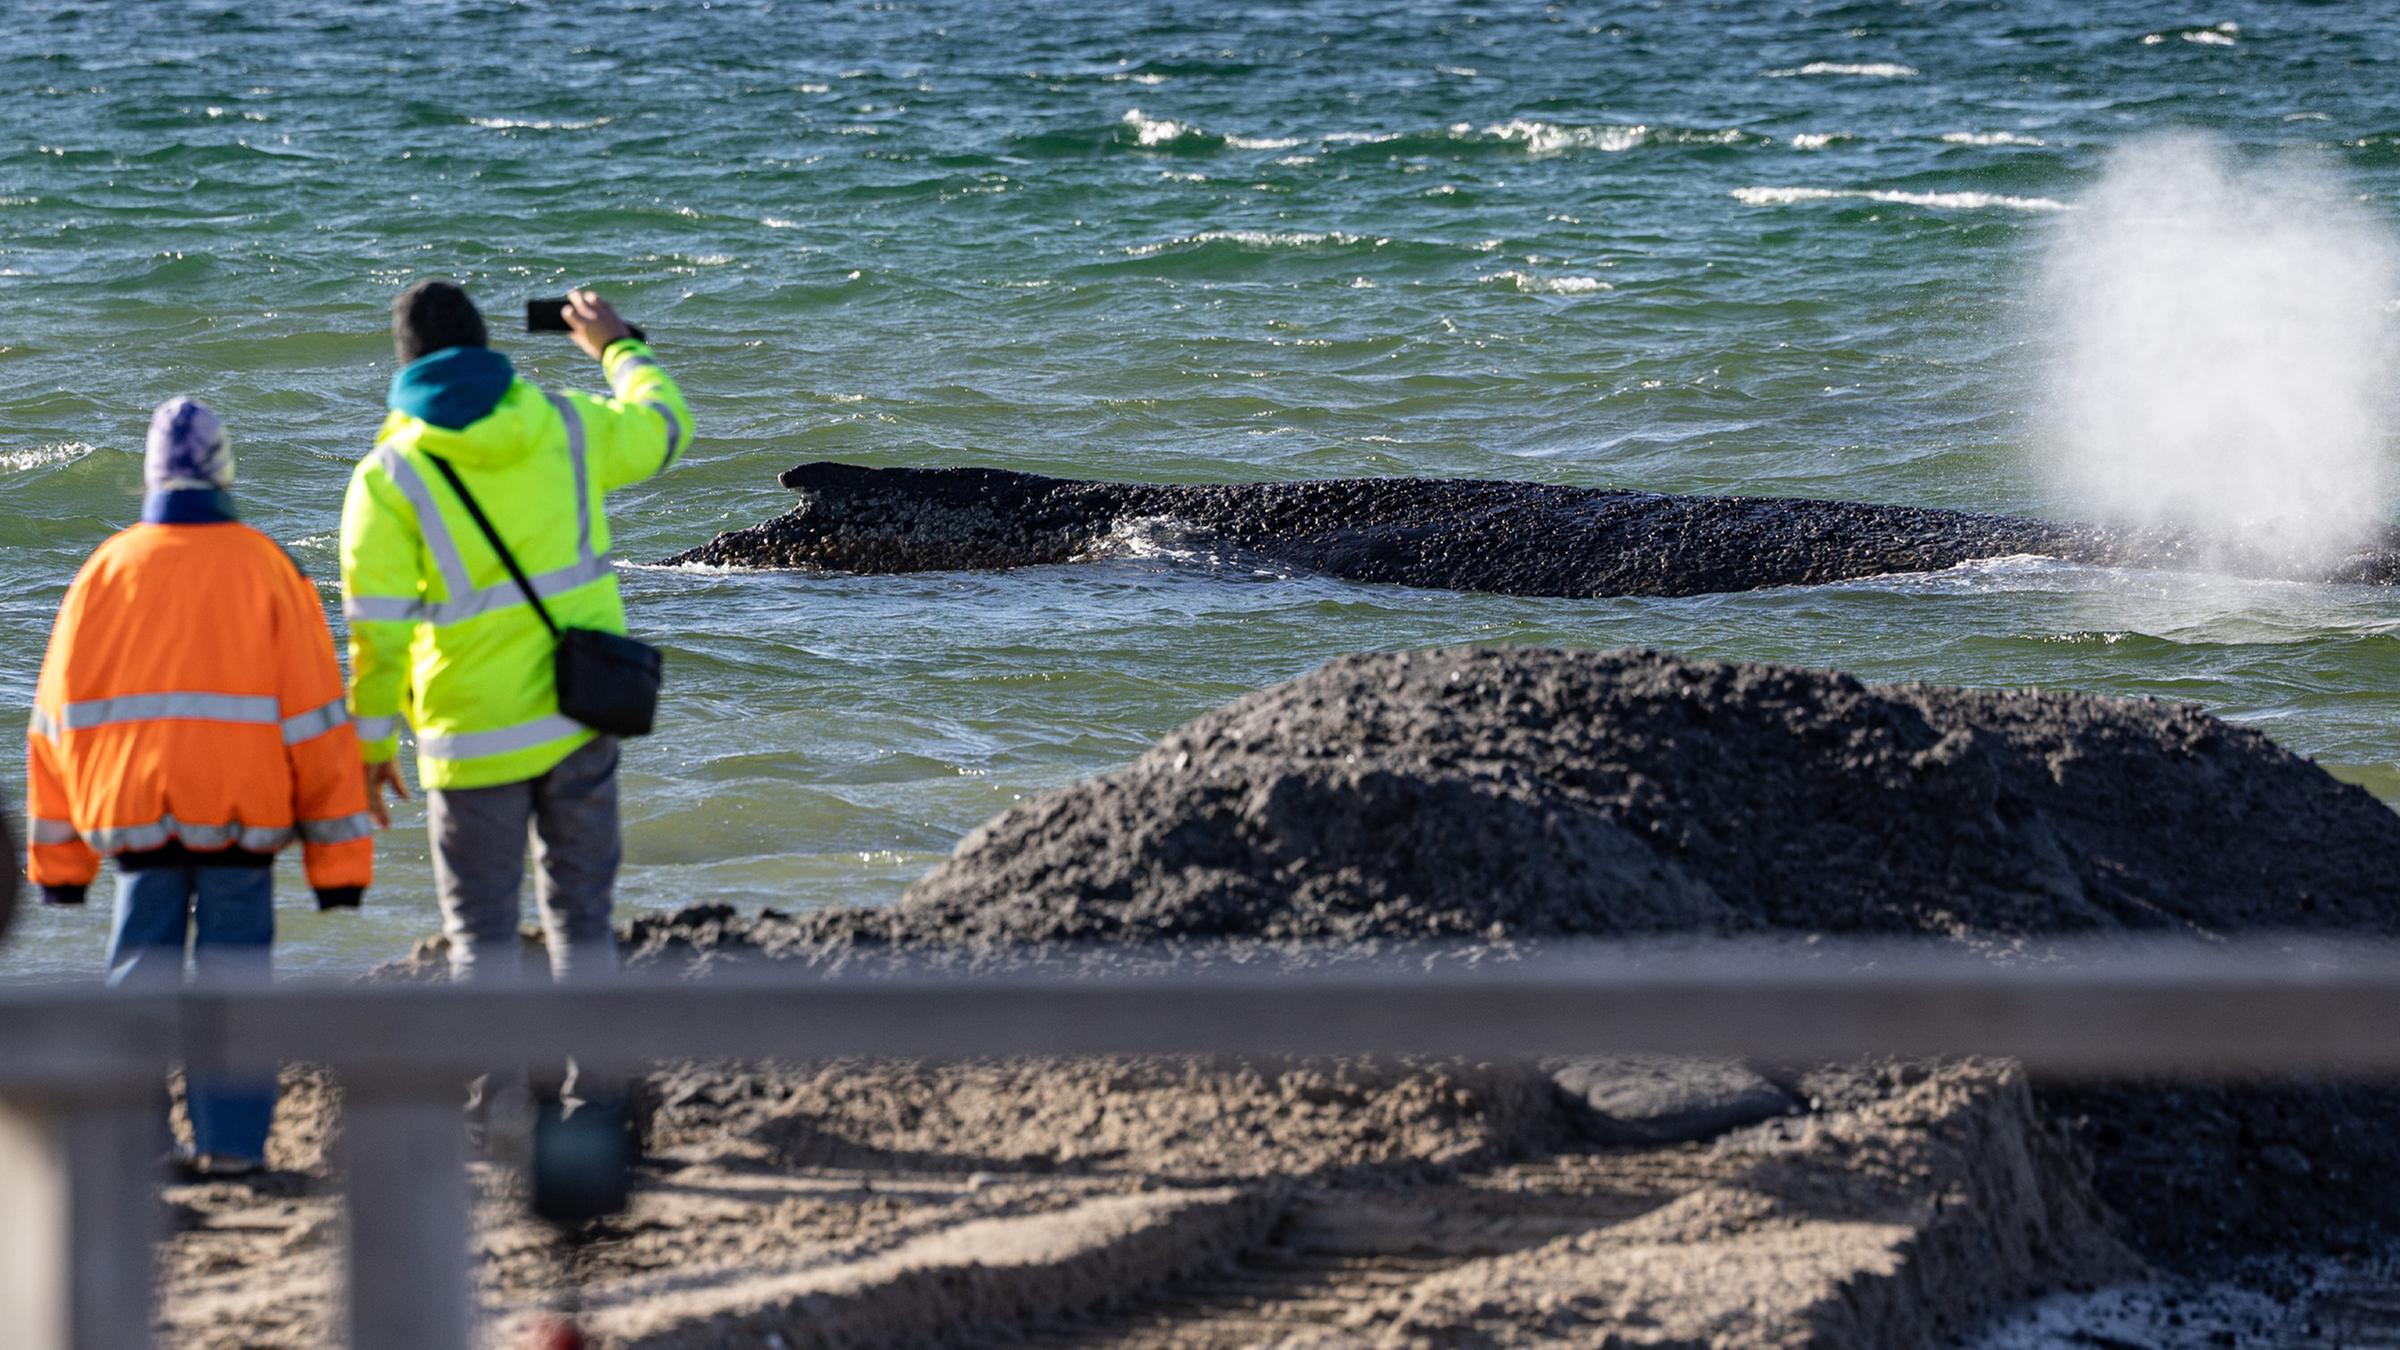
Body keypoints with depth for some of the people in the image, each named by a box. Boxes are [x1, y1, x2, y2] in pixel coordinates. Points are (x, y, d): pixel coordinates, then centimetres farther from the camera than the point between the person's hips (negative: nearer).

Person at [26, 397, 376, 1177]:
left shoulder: (107, 570, 4)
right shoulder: (265, 571, -2)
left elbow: (56, 717, 7)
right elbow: (316, 715, -2)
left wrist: (58, 854, 15)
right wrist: (338, 858, 4)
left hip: (133, 812, 2)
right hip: (239, 816, -2)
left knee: (140, 971, 10)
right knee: (233, 972, 4)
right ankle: (230, 1139, 1)